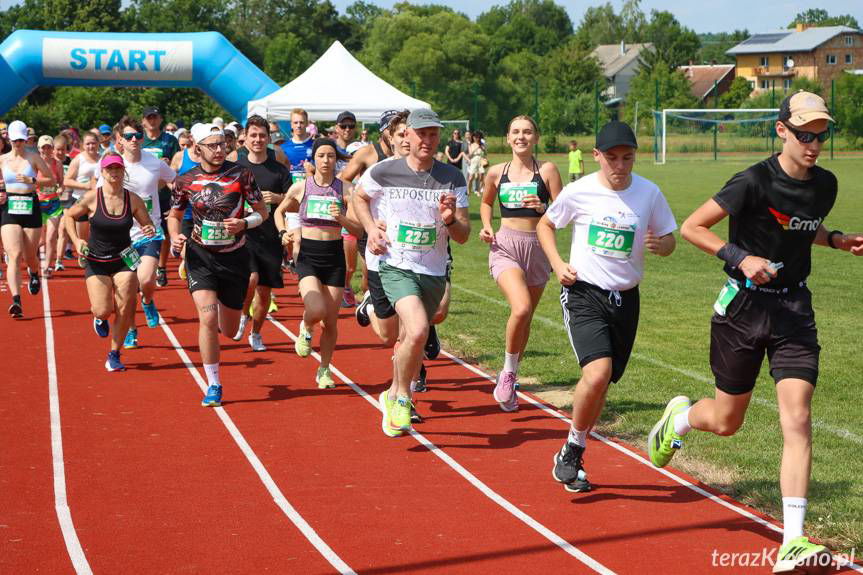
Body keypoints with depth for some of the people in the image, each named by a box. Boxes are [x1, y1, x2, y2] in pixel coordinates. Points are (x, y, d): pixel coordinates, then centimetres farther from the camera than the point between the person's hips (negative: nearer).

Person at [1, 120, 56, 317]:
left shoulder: (34, 158, 3)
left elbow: (52, 180, 3)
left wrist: (32, 181, -11)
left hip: (31, 207, 0)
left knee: (30, 256, 10)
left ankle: (34, 274, 49)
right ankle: (16, 301, -23)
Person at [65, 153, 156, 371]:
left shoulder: (133, 200, -6)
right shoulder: (92, 198, -10)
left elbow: (148, 225, 6)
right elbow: (70, 216, 5)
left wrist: (150, 231, -18)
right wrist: (76, 241, -8)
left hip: (124, 260, 1)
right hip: (96, 262, -1)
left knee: (124, 311, -6)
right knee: (103, 311, -11)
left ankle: (114, 355, 12)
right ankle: (100, 319, 29)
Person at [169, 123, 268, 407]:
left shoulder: (241, 174, -8)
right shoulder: (185, 181, -4)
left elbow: (262, 212, 0)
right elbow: (174, 215, 11)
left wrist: (244, 224, -20)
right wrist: (175, 237, -9)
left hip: (235, 257, 1)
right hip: (201, 256, 0)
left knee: (229, 330, 10)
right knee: (207, 316, -20)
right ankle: (214, 385, -6)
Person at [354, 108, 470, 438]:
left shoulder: (452, 179, -1)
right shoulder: (384, 172, -5)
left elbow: (463, 237, 1)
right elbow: (360, 198, 17)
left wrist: (450, 220, -20)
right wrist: (371, 228, 1)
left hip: (434, 272, 3)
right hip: (396, 266, -3)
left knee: (410, 341, 16)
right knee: (417, 331, -26)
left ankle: (394, 396, 42)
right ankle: (402, 395, -4)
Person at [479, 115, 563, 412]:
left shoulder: (547, 170, -1)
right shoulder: (496, 173, 4)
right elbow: (486, 203, 23)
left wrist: (542, 207, -21)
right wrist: (486, 227, 5)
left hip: (537, 248, 1)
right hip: (505, 246, -1)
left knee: (526, 317, 11)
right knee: (521, 308, -25)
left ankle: (509, 378, 32)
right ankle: (508, 371, -4)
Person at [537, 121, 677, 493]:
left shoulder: (649, 193, -2)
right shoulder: (578, 192, -6)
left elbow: (669, 241, 8)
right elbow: (545, 225, 11)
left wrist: (660, 245, -16)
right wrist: (557, 264, -4)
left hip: (625, 298, 3)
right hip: (583, 293, -3)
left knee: (601, 383, 9)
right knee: (597, 373, -23)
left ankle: (572, 458, 29)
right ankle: (571, 450, 0)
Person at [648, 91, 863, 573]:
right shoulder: (756, 182, -16)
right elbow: (692, 227, -14)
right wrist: (740, 257, -25)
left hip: (795, 309, 4)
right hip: (744, 307, -3)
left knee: (797, 420, -11)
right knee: (726, 422, 10)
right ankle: (680, 417, 47)